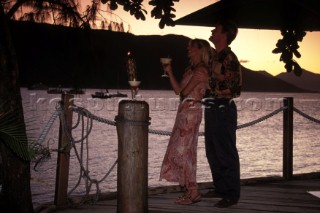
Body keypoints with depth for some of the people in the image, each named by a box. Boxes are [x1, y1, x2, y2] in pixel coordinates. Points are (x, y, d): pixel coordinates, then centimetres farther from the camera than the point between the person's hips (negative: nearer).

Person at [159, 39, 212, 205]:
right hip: (184, 111, 9)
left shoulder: (201, 70, -11)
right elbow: (178, 90, 13)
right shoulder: (191, 69, 17)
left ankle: (193, 192, -3)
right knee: (184, 151, 10)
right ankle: (189, 189, 16)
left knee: (183, 151, -8)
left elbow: (184, 91, -16)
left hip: (191, 111, -9)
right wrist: (169, 72, 11)